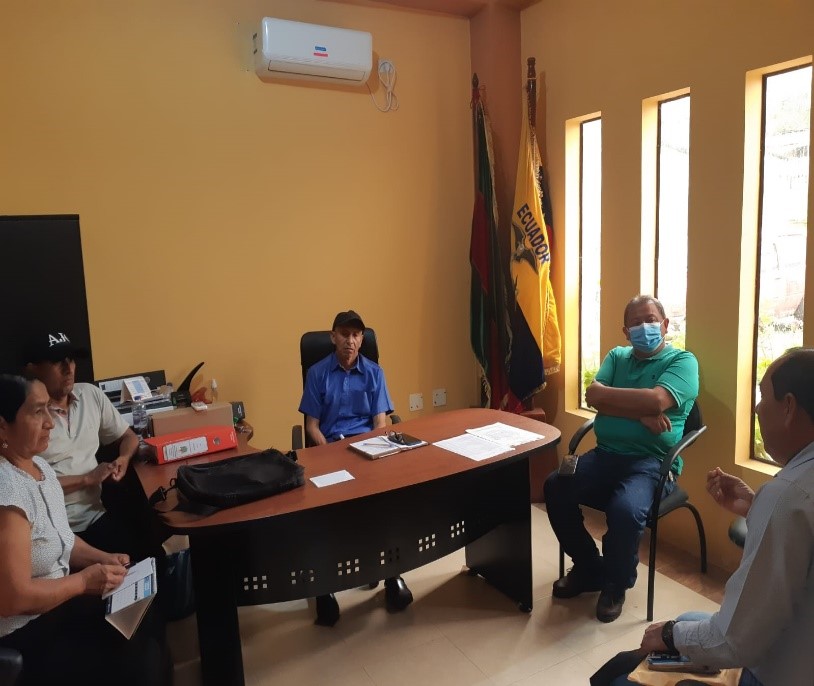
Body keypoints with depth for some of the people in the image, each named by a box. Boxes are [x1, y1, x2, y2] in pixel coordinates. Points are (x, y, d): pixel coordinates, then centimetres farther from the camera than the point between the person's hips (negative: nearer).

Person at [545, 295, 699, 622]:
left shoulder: (682, 361, 1)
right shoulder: (617, 356, 16)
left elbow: (656, 401, -19)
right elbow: (593, 398, -1)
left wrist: (604, 392, -8)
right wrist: (641, 414, -14)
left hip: (652, 462, -5)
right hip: (605, 454, 5)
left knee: (625, 509, -33)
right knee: (556, 487, -18)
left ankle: (616, 584, 0)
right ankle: (588, 567, 6)